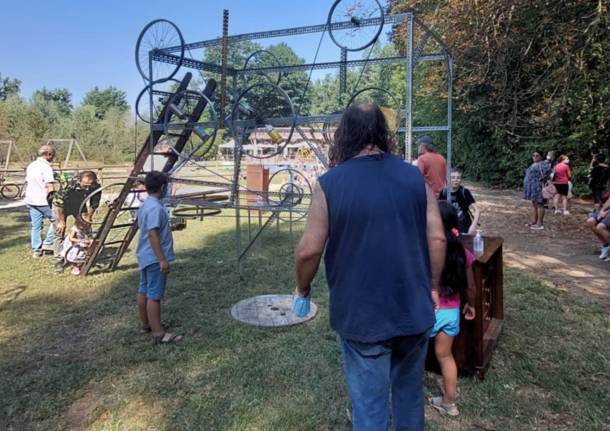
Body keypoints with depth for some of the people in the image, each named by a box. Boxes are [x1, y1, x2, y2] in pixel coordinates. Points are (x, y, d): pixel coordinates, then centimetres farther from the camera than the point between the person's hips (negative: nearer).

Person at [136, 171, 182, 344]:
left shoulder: (145, 205, 9)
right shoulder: (156, 207, -21)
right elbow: (153, 234, -26)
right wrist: (162, 259, -25)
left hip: (145, 256, 10)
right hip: (155, 258, -10)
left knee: (144, 291, 17)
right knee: (154, 295, -5)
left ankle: (145, 324, 31)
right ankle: (158, 333, 1)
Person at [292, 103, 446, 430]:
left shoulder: (330, 183, -11)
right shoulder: (415, 177, -2)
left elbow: (309, 250, -12)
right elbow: (437, 238, -3)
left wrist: (302, 290, 6)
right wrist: (432, 287, 11)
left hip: (362, 315, -3)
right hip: (414, 309, 4)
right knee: (410, 392, 25)